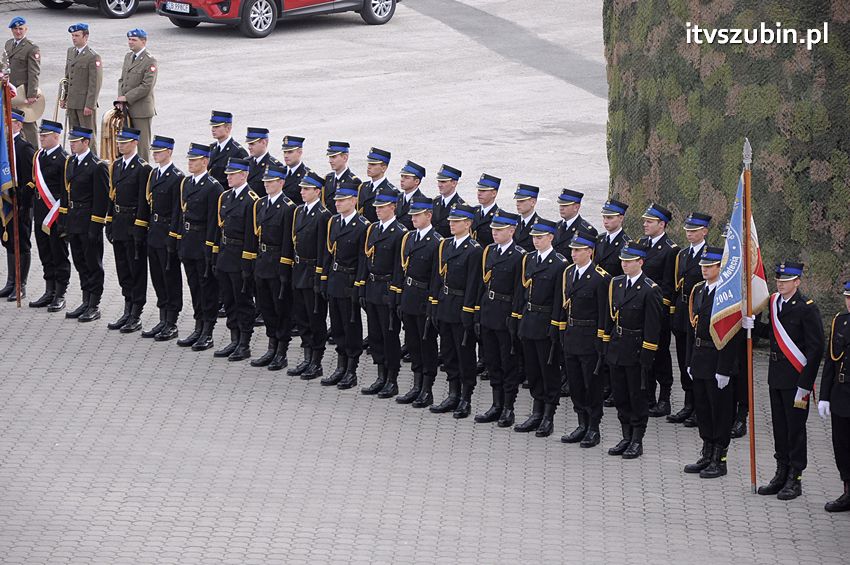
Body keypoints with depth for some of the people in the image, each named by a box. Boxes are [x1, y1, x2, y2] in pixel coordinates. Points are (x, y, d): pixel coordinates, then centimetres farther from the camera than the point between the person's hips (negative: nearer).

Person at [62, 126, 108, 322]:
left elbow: (102, 199, -14)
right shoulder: (69, 162, 10)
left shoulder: (97, 166, -13)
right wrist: (64, 220, 11)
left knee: (93, 264, 1)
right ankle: (86, 302, 24)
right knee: (81, 264, 15)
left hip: (89, 223, -8)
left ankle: (94, 306, 7)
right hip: (73, 221, 8)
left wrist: (95, 227, -17)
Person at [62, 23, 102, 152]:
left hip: (85, 103, -7)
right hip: (72, 102, 7)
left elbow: (95, 84, -15)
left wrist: (89, 105, -18)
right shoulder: (70, 51, 12)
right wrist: (64, 97, 16)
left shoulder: (93, 57, -13)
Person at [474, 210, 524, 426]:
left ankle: (508, 409, 11)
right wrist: (478, 315, 11)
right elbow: (483, 284, 14)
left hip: (506, 315, -7)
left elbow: (519, 291, -13)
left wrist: (514, 319, -16)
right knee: (491, 362, 13)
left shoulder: (519, 256, -12)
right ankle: (497, 406, 22)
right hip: (488, 314, 7)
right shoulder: (489, 251, 10)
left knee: (509, 363, 3)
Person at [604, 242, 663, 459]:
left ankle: (637, 441, 11)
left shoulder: (650, 290, -12)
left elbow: (653, 327, -12)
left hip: (637, 352, -6)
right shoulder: (616, 284, 8)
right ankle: (627, 438, 23)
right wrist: (606, 343, 10)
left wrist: (647, 356, -15)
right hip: (617, 349, 6)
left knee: (638, 396, 2)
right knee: (620, 396, 12)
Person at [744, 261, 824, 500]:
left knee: (795, 427, 1)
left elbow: (815, 348, -15)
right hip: (776, 375, 7)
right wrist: (754, 325, -2)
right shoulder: (774, 302, 7)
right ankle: (782, 474, 25)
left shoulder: (807, 308, -14)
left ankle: (794, 479, 9)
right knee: (779, 425, 14)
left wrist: (804, 384, -18)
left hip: (796, 378, -7)